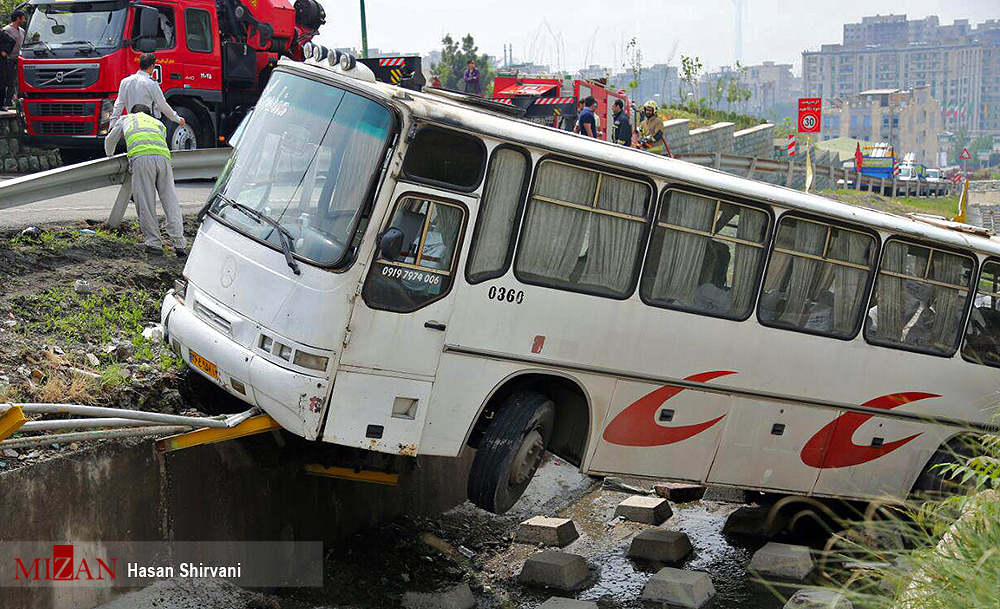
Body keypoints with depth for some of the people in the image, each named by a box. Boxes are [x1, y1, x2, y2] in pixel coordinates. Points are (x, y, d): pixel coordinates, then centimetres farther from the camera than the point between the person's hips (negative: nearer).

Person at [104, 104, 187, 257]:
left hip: (141, 157, -3)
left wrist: (110, 155, 63)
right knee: (171, 202, 1)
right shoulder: (159, 124, 39)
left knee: (145, 203, 1)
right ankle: (179, 244, -4)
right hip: (163, 157, 3)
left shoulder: (126, 119, 34)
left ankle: (154, 244, 1)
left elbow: (110, 140, 42)